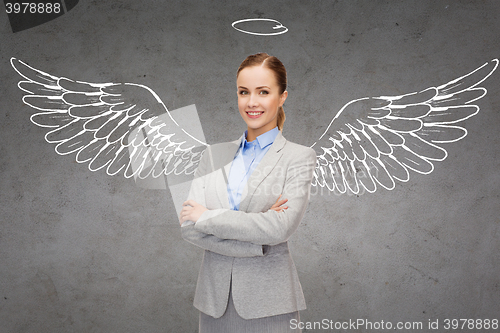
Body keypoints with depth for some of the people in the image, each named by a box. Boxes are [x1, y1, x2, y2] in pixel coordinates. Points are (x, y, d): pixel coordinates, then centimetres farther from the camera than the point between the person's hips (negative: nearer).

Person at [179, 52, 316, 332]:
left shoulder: (299, 157, -4)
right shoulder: (215, 154, 6)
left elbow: (281, 227, -19)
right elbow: (188, 227, -4)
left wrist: (207, 217, -11)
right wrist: (257, 242, -16)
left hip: (269, 302, -3)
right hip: (215, 297, 3)